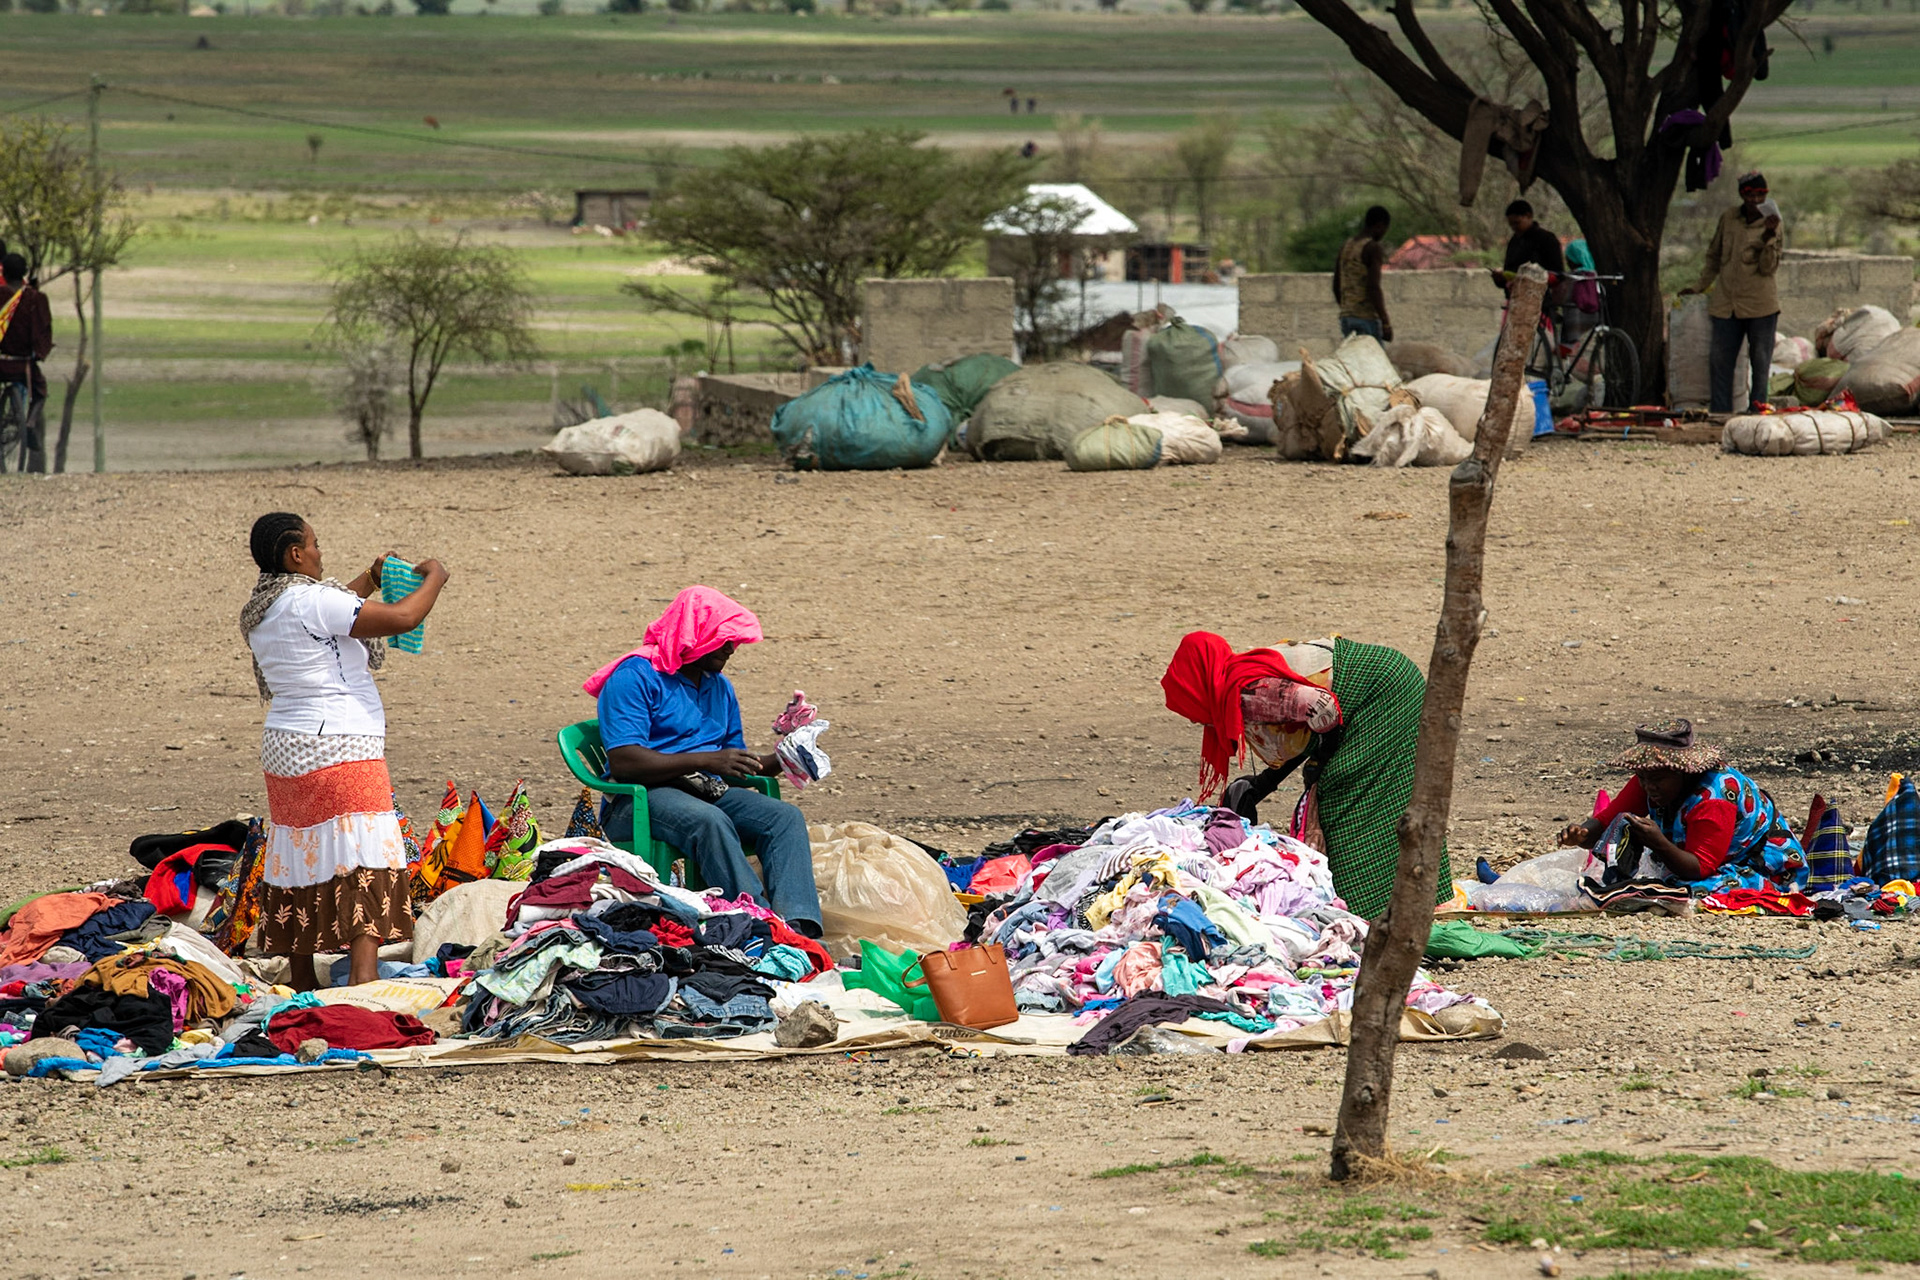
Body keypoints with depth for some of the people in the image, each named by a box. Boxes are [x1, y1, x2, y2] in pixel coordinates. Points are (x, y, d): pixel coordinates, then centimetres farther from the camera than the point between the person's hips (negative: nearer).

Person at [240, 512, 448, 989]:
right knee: (364, 864, -9)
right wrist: (433, 579, 0)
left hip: (285, 749, 9)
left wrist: (371, 579, 27)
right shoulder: (310, 600, -18)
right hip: (338, 752, -9)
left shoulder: (261, 610, 9)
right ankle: (363, 984, -19)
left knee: (303, 859, 16)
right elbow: (402, 618, -17)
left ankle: (302, 985, 22)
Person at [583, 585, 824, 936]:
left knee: (785, 816, -18)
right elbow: (623, 762, -18)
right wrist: (708, 760, -22)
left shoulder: (719, 687, 21)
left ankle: (799, 929, -37)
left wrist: (777, 762, 0)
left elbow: (733, 767, 22)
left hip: (711, 792, 7)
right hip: (642, 799, -7)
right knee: (710, 821, -37)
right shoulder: (635, 677, -6)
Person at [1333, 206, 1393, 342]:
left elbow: (1336, 286, 19)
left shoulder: (1346, 247, 13)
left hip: (1346, 317, 8)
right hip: (1368, 318, -8)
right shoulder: (1374, 249, -11)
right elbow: (1373, 288, -19)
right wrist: (1386, 323, -17)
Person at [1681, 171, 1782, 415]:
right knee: (1719, 361, 2)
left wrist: (1769, 238, -24)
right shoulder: (1728, 219, 7)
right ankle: (1719, 414, 7)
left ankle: (1756, 410, 6)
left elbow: (1768, 268, -11)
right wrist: (1700, 286, 21)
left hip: (1760, 304, -3)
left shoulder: (1772, 226, -1)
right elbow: (1714, 255, 21)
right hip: (1726, 303, 3)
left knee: (1760, 362, 0)